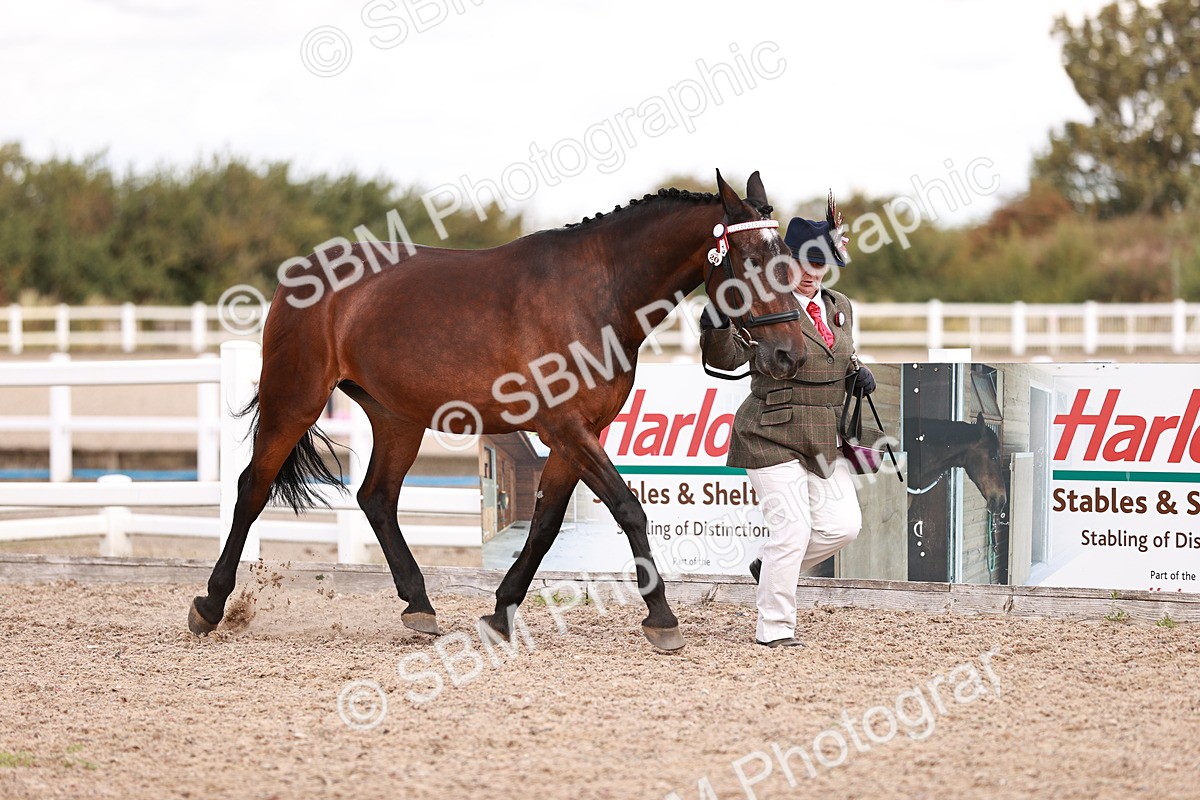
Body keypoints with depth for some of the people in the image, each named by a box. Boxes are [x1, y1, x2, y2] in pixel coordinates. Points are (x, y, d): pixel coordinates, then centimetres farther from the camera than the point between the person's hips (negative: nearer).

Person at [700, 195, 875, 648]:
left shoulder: (839, 308, 11)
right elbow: (726, 358, -21)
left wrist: (858, 376, 3)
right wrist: (716, 325, -42)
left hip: (825, 441, 7)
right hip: (773, 437, -7)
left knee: (843, 524, 1)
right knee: (791, 529, -9)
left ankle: (769, 568, 25)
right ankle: (773, 629, 5)